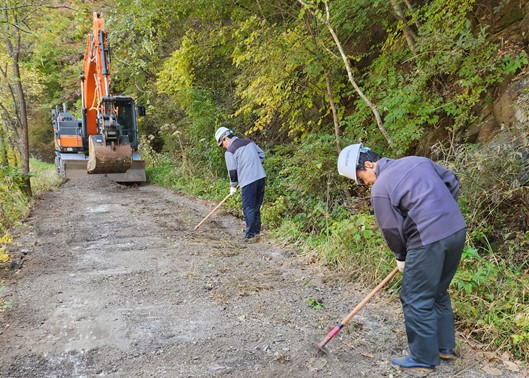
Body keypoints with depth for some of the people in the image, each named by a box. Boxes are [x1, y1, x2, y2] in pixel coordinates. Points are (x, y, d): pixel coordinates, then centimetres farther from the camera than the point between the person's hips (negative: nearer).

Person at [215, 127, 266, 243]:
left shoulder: (229, 151, -6)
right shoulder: (248, 141, 13)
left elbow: (232, 171, -4)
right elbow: (262, 154, 17)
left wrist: (233, 186, 10)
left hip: (248, 181, -7)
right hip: (261, 177, 7)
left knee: (249, 209, 1)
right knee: (256, 207, 15)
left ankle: (250, 236, 6)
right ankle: (256, 232, 22)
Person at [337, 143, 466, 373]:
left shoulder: (380, 189, -9)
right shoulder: (417, 160, 11)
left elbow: (391, 230, -3)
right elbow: (452, 182, 17)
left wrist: (401, 257, 14)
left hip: (429, 241, -8)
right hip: (458, 230, 8)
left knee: (417, 300, 7)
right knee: (439, 293, 23)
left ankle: (424, 359, 18)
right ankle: (445, 347, 35)